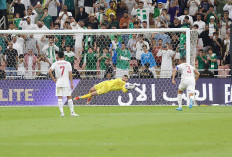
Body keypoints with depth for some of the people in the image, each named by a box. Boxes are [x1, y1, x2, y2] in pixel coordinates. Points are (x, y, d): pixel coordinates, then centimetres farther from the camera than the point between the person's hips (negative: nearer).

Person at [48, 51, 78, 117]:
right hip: (66, 82, 0)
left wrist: (53, 79, 0)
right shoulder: (68, 63, 2)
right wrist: (72, 83, 1)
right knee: (69, 97, 6)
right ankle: (72, 112, 4)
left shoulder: (55, 64, 2)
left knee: (60, 97, 1)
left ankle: (61, 112, -6)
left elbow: (50, 71, -9)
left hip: (58, 82, 0)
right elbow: (70, 74, -1)